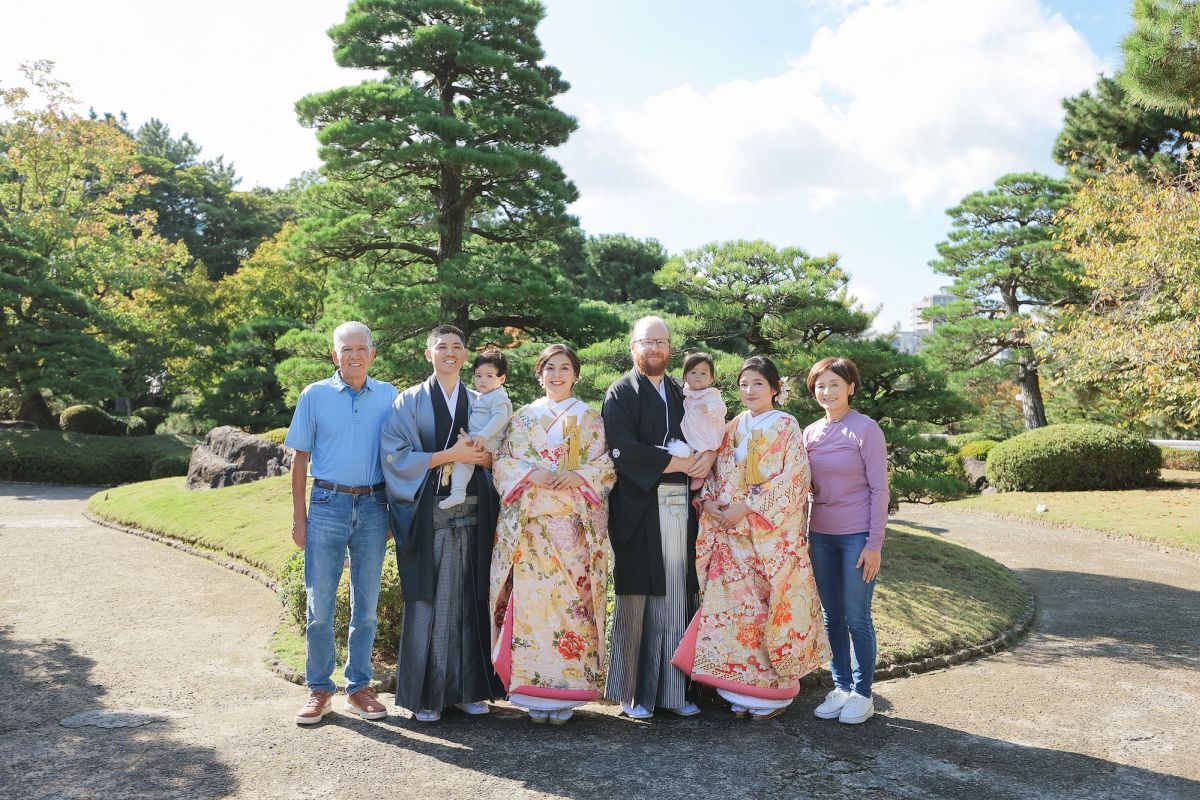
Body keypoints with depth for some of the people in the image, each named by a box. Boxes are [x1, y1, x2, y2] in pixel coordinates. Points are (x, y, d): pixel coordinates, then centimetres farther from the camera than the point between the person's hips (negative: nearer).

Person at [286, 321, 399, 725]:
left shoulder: (389, 396, 6)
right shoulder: (314, 396, 2)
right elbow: (301, 458, 4)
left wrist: (395, 511, 6)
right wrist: (299, 516, 0)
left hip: (373, 506, 2)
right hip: (328, 503, -1)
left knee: (366, 604, 8)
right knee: (320, 604, 1)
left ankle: (359, 687, 19)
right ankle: (319, 690, 14)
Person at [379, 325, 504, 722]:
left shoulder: (480, 402, 13)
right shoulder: (410, 401, 4)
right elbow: (395, 455, -6)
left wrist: (480, 455, -10)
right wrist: (450, 455, -13)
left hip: (472, 513, 3)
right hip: (428, 514, -3)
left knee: (469, 601, 5)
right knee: (427, 603, -1)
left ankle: (467, 688, 16)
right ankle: (424, 694, 9)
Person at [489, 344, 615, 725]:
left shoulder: (590, 419, 13)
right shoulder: (522, 418, 15)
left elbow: (607, 465, 6)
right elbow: (503, 462, 7)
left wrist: (578, 476, -12)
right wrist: (531, 474, -11)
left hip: (575, 523, -1)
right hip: (530, 522, 1)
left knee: (572, 597, -6)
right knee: (530, 598, -5)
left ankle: (566, 692, 1)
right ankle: (534, 693, 2)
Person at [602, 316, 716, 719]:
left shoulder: (682, 394, 17)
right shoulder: (620, 394, 1)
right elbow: (622, 450, -12)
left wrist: (708, 456, -6)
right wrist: (678, 463, -12)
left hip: (680, 507, 5)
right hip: (638, 509, -4)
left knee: (678, 598, 5)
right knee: (637, 599, -2)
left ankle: (675, 688, 13)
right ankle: (633, 693, 8)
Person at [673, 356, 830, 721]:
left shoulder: (785, 427, -2)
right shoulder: (733, 428, 15)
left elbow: (793, 478, -11)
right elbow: (716, 473, 15)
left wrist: (747, 508, -16)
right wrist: (709, 500, -6)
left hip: (771, 533, -5)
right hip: (730, 532, 5)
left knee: (767, 604, -3)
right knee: (733, 603, 4)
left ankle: (773, 691, 11)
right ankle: (743, 691, 15)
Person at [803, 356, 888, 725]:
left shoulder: (866, 429, -8)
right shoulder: (810, 432, 6)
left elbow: (879, 489, -9)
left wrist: (874, 544, -12)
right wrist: (802, 535, 7)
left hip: (857, 536, -5)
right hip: (821, 535, 5)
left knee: (857, 618, 2)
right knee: (832, 616, 11)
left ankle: (862, 694, 16)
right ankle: (841, 687, 24)